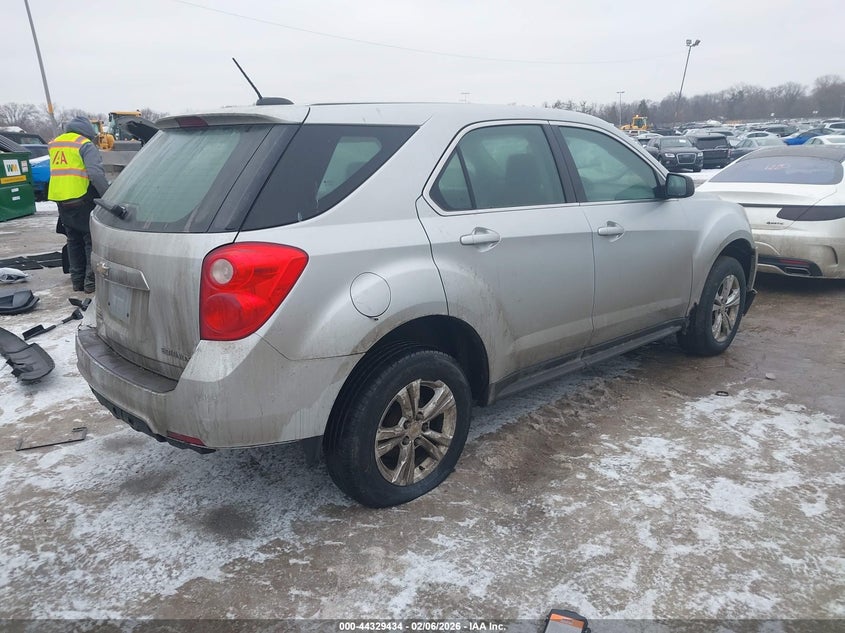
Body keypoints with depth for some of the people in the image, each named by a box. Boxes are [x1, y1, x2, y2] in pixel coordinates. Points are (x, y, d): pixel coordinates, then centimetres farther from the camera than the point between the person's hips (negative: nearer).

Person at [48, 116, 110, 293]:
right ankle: (91, 281, -1)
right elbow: (96, 174, -21)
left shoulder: (54, 144, 17)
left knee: (74, 240, 17)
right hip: (82, 200, -7)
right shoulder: (85, 145, -8)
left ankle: (77, 279, 20)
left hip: (60, 200, 7)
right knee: (91, 239, 1)